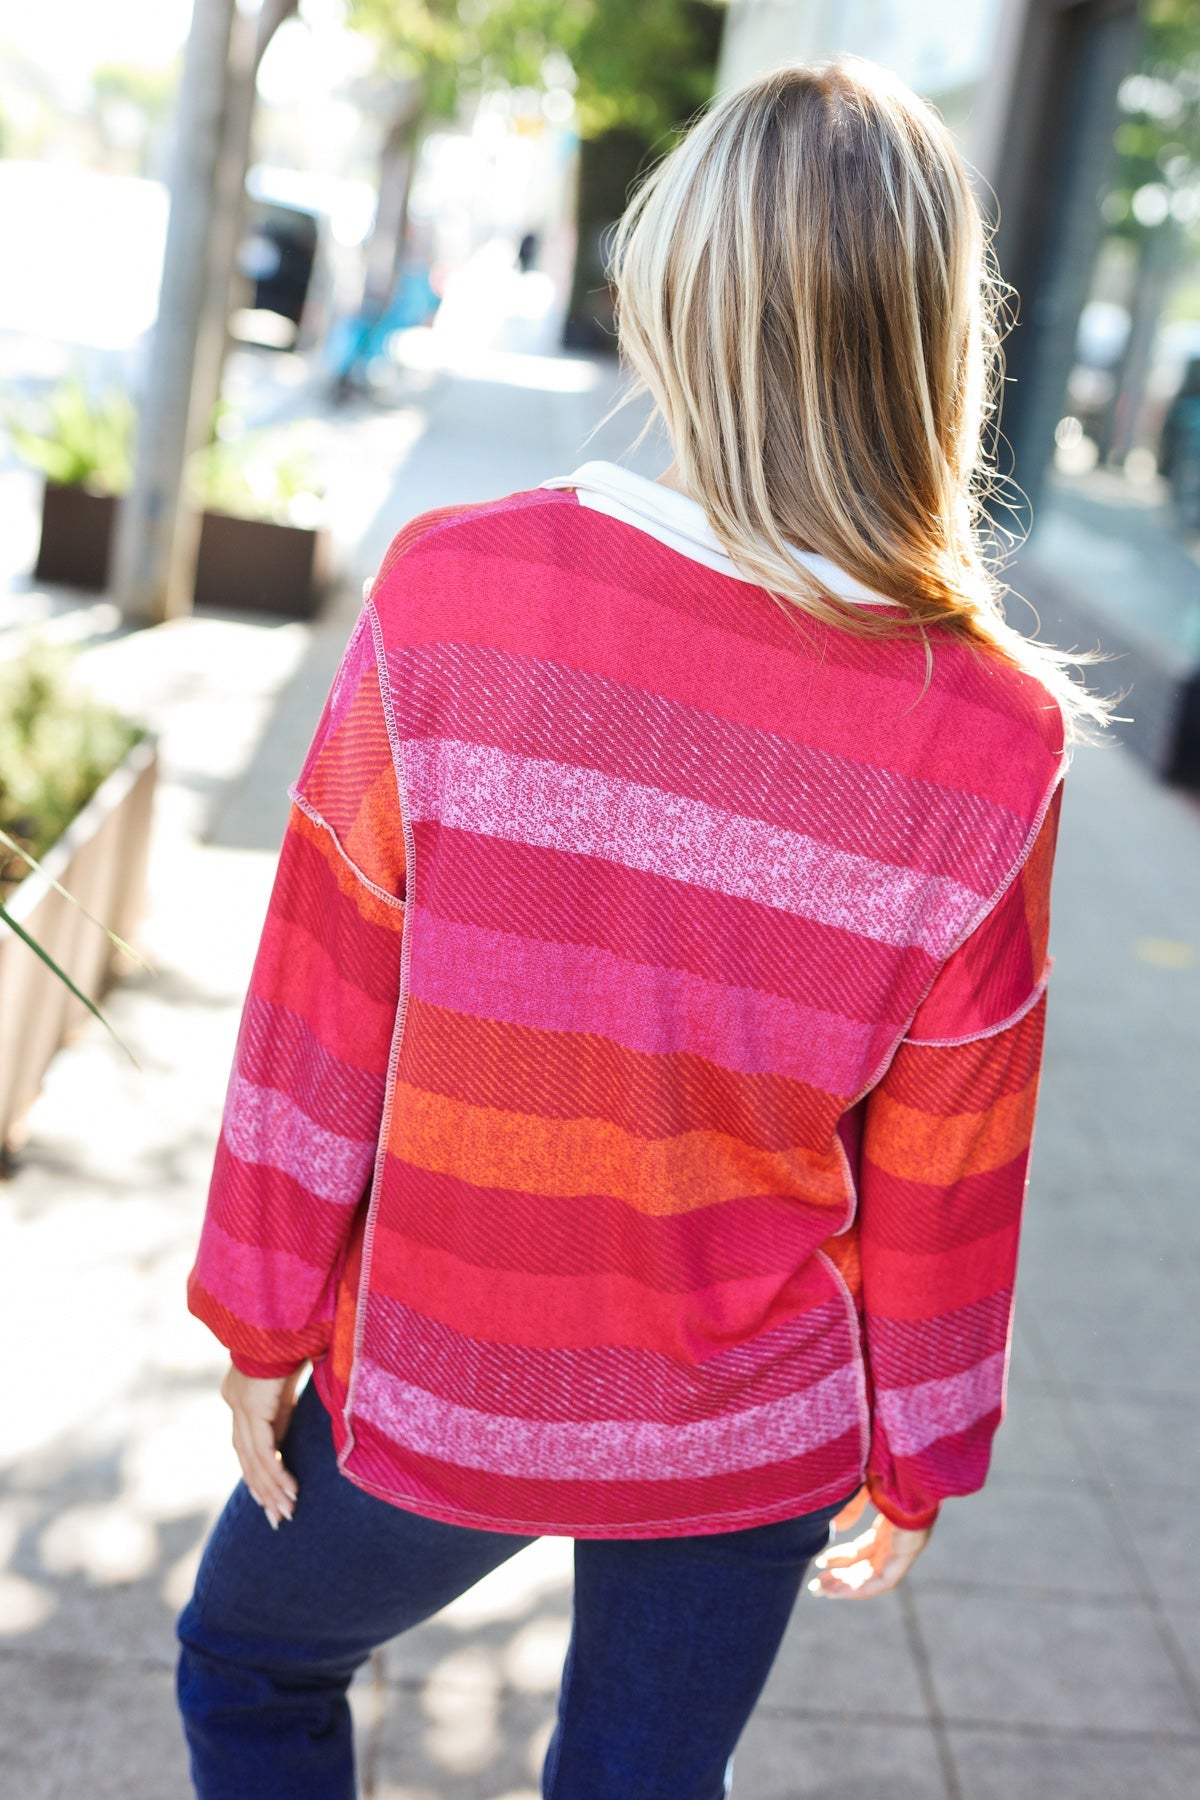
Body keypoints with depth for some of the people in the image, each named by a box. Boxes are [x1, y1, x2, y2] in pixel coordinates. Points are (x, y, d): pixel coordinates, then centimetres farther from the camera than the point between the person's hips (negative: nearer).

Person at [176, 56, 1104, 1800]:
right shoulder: (993, 744, -17)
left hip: (428, 1388, -1)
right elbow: (942, 1177, -7)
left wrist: (264, 1316, 3)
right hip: (745, 1437, 2)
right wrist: (918, 1452, 9)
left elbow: (322, 1010, -12)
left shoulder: (452, 591, -20)